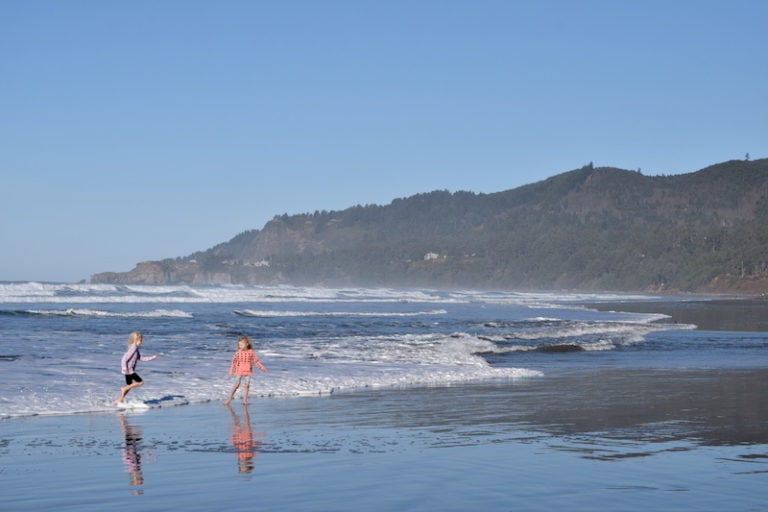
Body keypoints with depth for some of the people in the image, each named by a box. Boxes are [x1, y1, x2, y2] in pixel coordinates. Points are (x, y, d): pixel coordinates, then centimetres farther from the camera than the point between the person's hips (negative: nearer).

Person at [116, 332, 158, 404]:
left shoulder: (136, 349, 11)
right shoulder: (132, 349, -18)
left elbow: (140, 358, 19)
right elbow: (124, 359, -23)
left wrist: (152, 357, 17)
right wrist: (125, 368, -33)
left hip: (130, 370, 10)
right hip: (129, 370, -10)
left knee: (129, 386, 14)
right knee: (140, 382, -8)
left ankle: (119, 400, 18)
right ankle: (124, 389, -3)